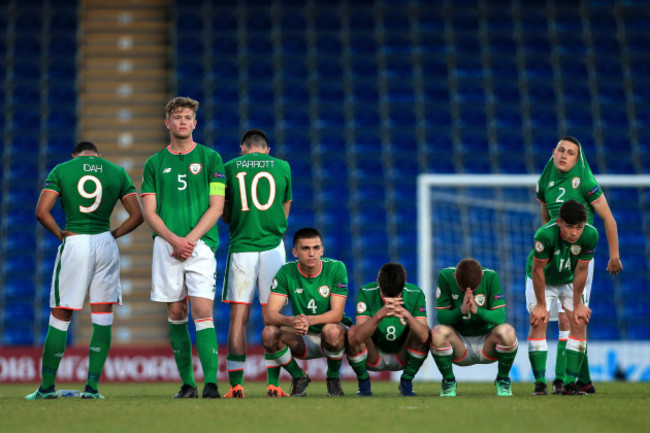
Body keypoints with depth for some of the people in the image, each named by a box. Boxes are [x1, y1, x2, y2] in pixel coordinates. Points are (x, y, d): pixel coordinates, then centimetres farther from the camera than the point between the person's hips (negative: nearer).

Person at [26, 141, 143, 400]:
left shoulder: (61, 170, 3)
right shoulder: (117, 173, 9)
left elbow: (41, 212, -6)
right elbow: (137, 215, 5)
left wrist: (61, 234, 6)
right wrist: (113, 234, 12)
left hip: (74, 243, -2)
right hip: (105, 244, 2)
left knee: (60, 318, 5)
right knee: (103, 317, 7)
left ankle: (47, 386, 9)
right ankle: (92, 386, 3)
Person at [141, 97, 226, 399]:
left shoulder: (210, 158, 7)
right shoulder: (155, 163, 12)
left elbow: (216, 207, 1)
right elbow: (149, 212, 7)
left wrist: (190, 239, -10)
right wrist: (173, 239, -9)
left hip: (201, 244, -2)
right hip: (166, 246, 2)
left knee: (202, 311, -12)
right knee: (175, 314, 4)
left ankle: (210, 383, -16)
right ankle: (187, 383, 10)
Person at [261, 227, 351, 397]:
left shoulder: (336, 268, -13)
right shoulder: (286, 273, -9)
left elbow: (337, 313, -19)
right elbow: (269, 315, -18)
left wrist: (309, 320, -39)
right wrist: (292, 321, -41)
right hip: (304, 341, 2)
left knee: (332, 330, -38)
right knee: (269, 333, -27)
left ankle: (333, 377, -6)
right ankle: (298, 376, 1)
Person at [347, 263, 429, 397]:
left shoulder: (415, 294, -17)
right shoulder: (366, 293, -20)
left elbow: (424, 336, -30)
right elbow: (359, 336, -34)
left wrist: (407, 315, -48)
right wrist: (379, 315, -52)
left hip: (402, 356, 1)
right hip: (373, 358, -1)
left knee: (421, 333, -26)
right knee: (352, 332, -29)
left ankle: (406, 383, -3)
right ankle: (364, 384, -4)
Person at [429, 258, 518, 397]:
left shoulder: (490, 277, -12)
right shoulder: (445, 276, -11)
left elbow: (500, 317, -17)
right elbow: (441, 316, -13)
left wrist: (477, 310, -35)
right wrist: (461, 310, -33)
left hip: (486, 345, 0)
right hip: (459, 346, 0)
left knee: (507, 331, -32)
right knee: (438, 332, -32)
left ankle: (503, 380, -2)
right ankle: (448, 381, -3)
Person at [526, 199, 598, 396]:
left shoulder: (590, 235, -30)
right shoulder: (545, 235, -38)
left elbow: (581, 270, -18)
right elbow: (538, 270, -26)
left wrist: (578, 304, -11)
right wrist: (541, 305, -18)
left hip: (570, 281, 3)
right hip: (541, 280, -3)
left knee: (579, 323, -10)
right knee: (538, 323, -17)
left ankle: (570, 382, -5)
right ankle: (540, 382, -13)